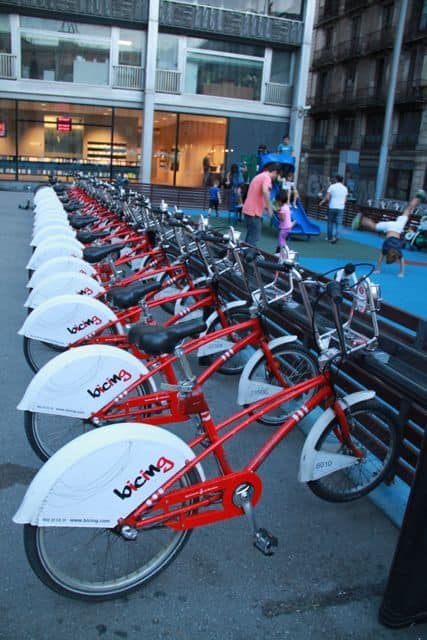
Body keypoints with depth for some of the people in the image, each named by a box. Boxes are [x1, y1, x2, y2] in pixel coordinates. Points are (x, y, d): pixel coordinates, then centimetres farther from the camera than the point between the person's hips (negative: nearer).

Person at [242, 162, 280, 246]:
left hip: (248, 210, 10)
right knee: (254, 237, -8)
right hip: (254, 211, -10)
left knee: (250, 236, 17)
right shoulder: (267, 177, -8)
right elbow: (265, 191, -28)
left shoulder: (259, 176, 22)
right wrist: (269, 208, -22)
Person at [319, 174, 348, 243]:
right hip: (340, 208, 1)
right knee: (338, 223, 0)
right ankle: (336, 236, -18)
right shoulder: (345, 188, 7)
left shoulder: (332, 186, -3)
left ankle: (329, 237, 19)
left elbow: (327, 197, -9)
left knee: (330, 222, 13)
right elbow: (345, 200, 10)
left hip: (332, 207, -1)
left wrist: (322, 202, 6)